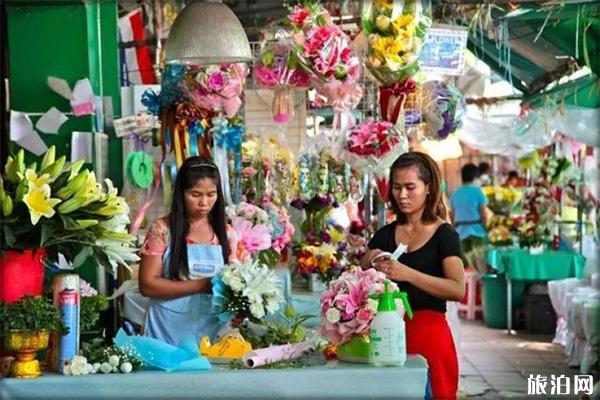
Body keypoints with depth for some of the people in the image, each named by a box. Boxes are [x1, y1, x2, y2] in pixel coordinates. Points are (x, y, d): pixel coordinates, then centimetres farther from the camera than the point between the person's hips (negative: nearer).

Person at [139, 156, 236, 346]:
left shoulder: (225, 233, 5)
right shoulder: (162, 229, -5)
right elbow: (147, 285, -9)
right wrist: (201, 285, -16)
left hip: (210, 330, 3)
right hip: (167, 331, -3)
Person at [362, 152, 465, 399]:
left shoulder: (444, 234, -4)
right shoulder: (384, 235, 9)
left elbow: (458, 290, -18)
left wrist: (407, 273, -27)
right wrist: (369, 265, -10)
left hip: (429, 332, -4)